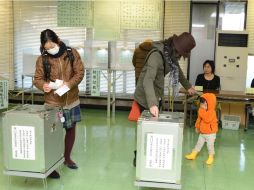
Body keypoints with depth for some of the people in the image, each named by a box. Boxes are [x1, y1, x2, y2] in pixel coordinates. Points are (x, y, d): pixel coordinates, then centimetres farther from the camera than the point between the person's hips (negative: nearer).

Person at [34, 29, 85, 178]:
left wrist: (69, 84, -23)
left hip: (72, 100, 3)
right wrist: (43, 85, -26)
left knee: (71, 129, 14)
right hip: (53, 102, -2)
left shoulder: (72, 53, -6)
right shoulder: (42, 59, -8)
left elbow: (80, 72, -6)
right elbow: (38, 79, -2)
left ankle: (67, 158, 34)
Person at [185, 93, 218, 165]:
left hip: (210, 133, -7)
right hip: (202, 133, 7)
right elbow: (199, 120, 16)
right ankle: (193, 154, 26)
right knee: (199, 144, 16)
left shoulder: (212, 112, -24)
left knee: (210, 145, 3)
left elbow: (207, 120, -40)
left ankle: (211, 157, 18)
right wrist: (197, 127, 23)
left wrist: (202, 111, -37)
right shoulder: (202, 111, 1)